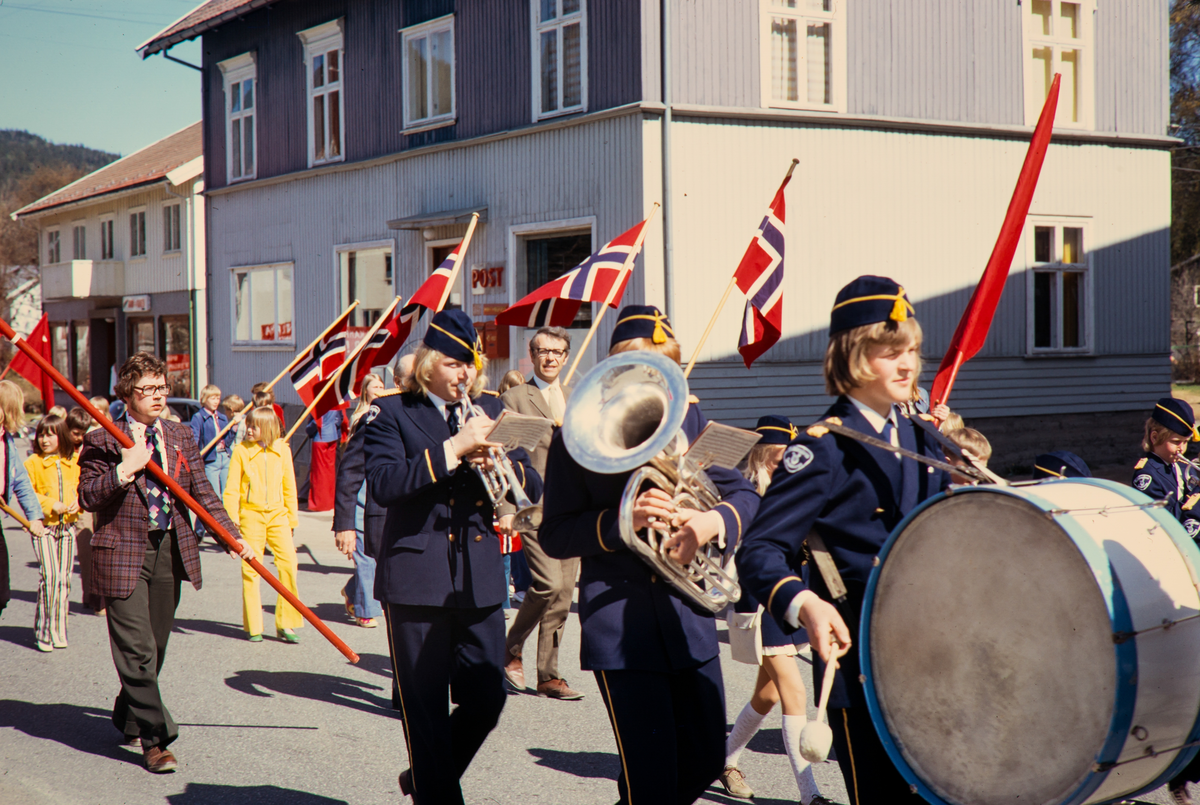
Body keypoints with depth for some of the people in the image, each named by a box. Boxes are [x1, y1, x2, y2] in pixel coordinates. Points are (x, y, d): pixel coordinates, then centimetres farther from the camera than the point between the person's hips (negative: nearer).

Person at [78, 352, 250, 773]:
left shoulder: (181, 437, 11)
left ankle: (129, 718, 35)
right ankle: (155, 738, -1)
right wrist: (126, 469, -22)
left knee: (155, 646, 14)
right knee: (137, 650, -8)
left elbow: (202, 493, 10)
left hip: (171, 550, 5)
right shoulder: (102, 441, -3)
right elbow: (87, 497, -11)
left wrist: (232, 535, 0)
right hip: (124, 553, -5)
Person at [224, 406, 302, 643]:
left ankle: (286, 624, 1)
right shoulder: (241, 450, 0)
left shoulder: (282, 450, 5)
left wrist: (292, 515, 12)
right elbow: (232, 489, 1)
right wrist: (232, 519, -6)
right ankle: (253, 627, 10)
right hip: (251, 514, -1)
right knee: (251, 568, 0)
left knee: (288, 563, -8)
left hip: (277, 514, 2)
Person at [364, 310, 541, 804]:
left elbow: (533, 486, 8)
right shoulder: (391, 412, -1)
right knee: (425, 709, 1)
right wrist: (453, 450, -22)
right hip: (416, 580, -4)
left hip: (480, 580, 4)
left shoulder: (490, 410, 12)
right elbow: (382, 484, -16)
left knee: (486, 699, 6)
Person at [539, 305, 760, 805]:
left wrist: (713, 520, -17)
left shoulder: (690, 419, 7)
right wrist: (621, 521, -23)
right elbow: (554, 537, -6)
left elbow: (745, 495, 6)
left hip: (688, 610, 5)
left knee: (707, 758, 12)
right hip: (618, 620, -5)